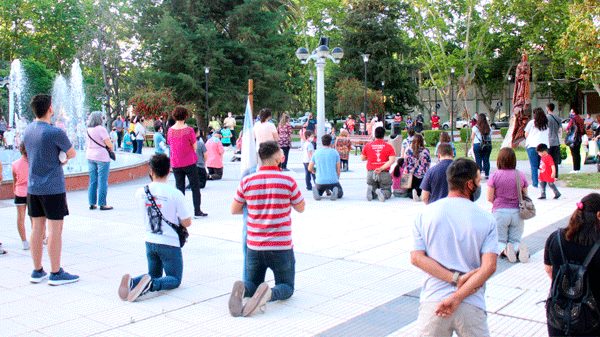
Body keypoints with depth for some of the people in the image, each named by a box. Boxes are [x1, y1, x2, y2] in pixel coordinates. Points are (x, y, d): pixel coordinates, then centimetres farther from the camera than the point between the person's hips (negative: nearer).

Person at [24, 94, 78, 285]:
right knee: (55, 230, -1)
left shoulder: (27, 130, 8)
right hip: (53, 188, -7)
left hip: (33, 188, 7)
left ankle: (37, 272, 19)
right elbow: (72, 154, -3)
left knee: (37, 229, 11)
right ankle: (56, 274, 5)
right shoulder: (55, 132, -15)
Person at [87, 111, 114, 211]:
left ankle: (92, 203, 15)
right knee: (102, 181, -2)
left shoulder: (89, 129, 7)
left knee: (92, 180, 12)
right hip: (102, 157, -7)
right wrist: (111, 148, 6)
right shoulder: (101, 129, -14)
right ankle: (102, 204, 0)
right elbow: (109, 144, -16)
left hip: (90, 156, 7)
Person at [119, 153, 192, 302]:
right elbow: (187, 223, -9)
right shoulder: (175, 194, -17)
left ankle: (132, 282, -7)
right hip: (169, 244, -5)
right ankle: (150, 284, -21)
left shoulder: (140, 193, -3)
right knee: (175, 279, 11)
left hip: (150, 241, 5)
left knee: (154, 274, 24)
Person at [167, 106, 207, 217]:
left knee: (179, 187, 9)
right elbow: (194, 147, -8)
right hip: (189, 162, -4)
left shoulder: (170, 130, 1)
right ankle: (197, 211, 7)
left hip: (175, 163, 4)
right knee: (195, 186, 6)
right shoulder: (189, 130, -12)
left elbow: (170, 144, 11)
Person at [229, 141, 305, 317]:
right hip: (281, 246, -2)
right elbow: (300, 208, 4)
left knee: (252, 282, 22)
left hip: (254, 246, 3)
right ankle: (268, 294, -21)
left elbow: (234, 210, 8)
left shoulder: (247, 181, -3)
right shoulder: (288, 181, -10)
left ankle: (241, 291, -15)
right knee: (286, 286, 14)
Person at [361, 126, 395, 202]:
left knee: (373, 194, 16)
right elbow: (392, 160, -11)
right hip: (384, 173, -2)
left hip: (370, 172, 2)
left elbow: (362, 158, 16)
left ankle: (370, 191, -22)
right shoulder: (389, 146, 3)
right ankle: (382, 192, -25)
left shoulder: (367, 145, 7)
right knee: (387, 192, 13)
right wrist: (381, 168, -17)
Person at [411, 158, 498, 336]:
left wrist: (456, 278, -8)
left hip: (433, 301, 1)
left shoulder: (425, 213, 3)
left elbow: (416, 257, -5)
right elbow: (489, 266, -10)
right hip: (472, 305, -1)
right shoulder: (486, 218, 1)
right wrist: (457, 298, -13)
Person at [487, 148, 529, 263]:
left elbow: (489, 198, -7)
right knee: (515, 240, 17)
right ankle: (519, 248, -19)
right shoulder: (521, 176, 0)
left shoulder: (495, 176, -9)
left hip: (500, 212, -2)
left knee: (499, 241, 13)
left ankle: (504, 249, -22)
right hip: (517, 212, 3)